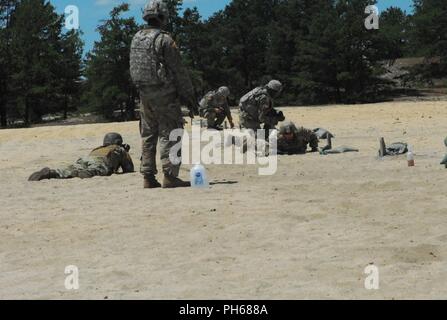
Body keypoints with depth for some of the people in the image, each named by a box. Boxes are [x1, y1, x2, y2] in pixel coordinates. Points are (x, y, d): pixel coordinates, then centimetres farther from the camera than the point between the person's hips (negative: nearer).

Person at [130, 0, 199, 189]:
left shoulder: (136, 39, 8)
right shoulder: (164, 40, -14)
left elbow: (133, 70, 13)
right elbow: (179, 72, -12)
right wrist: (190, 98, -7)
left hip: (144, 95, 7)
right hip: (165, 95, -7)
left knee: (148, 136, 11)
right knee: (170, 135, -4)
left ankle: (148, 177, 11)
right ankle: (170, 176, -8)